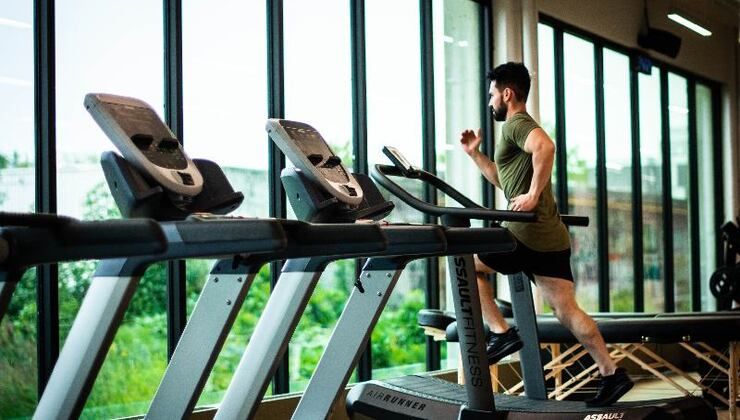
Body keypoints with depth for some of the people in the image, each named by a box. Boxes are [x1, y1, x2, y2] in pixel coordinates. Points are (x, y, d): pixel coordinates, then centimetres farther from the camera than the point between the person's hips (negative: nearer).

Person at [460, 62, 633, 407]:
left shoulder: (516, 124, -7)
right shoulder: (520, 127, 25)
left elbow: (545, 146, -31)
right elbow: (505, 180, 35)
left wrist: (534, 195, -27)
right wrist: (475, 154, 29)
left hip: (529, 234, -9)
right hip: (550, 236, 10)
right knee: (566, 311, 7)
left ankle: (501, 333, 2)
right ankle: (611, 374, 5)